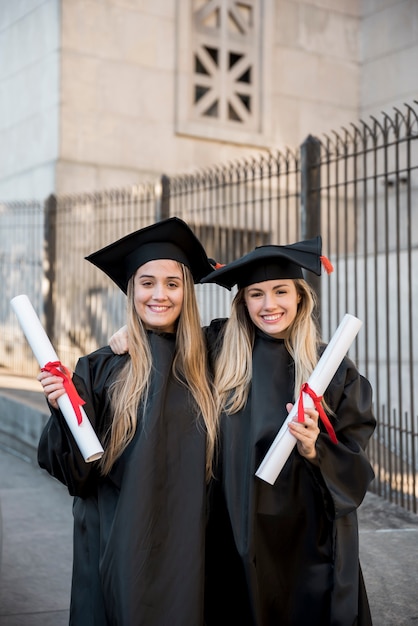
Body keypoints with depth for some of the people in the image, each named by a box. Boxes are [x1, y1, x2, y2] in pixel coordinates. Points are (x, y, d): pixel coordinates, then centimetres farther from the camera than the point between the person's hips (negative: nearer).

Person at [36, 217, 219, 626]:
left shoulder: (203, 367, 1)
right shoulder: (101, 369, -7)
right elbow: (78, 473, -9)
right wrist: (62, 409, -25)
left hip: (185, 546, 3)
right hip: (120, 546, -2)